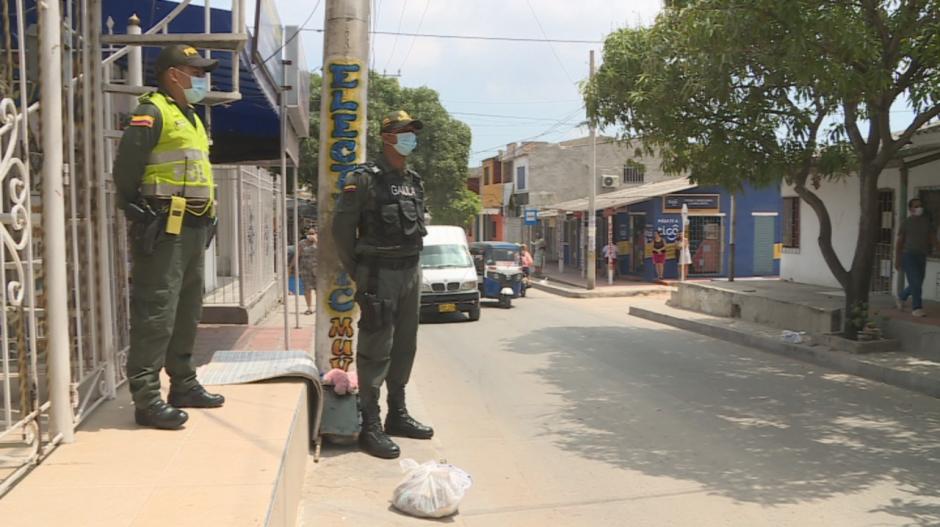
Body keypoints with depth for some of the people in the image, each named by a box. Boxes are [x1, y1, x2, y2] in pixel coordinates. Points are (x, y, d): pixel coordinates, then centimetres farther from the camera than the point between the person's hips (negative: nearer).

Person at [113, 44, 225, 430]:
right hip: (164, 230, -10)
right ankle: (146, 400, -3)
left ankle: (184, 386, 26)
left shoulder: (191, 118, 22)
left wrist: (206, 219, 18)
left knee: (187, 313, 15)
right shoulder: (152, 113, -8)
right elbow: (125, 170, -16)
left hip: (194, 229, 10)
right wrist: (138, 214, -16)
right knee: (155, 315, -8)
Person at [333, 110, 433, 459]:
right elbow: (341, 228, -9)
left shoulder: (414, 181, 13)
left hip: (410, 272, 7)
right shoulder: (364, 179, -9)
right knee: (376, 350, -5)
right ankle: (369, 425, 2)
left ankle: (397, 415, 25)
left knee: (404, 348, 13)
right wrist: (358, 273, -6)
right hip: (379, 274, -7)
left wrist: (412, 264, 13)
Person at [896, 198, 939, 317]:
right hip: (908, 255, -5)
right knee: (915, 283, -14)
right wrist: (897, 260, -4)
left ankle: (902, 297, 37)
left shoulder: (927, 222, 8)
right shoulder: (906, 222, 0)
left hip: (922, 257, 5)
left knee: (917, 284, 11)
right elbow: (899, 243, 1)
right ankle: (916, 308, -10)